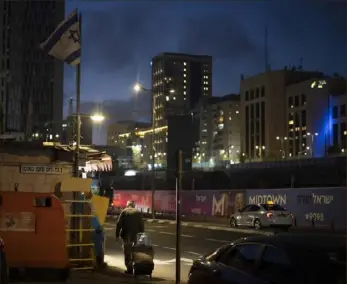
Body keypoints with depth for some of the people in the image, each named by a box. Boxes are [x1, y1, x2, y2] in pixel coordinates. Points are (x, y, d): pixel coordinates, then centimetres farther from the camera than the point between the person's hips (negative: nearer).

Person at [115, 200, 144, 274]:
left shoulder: (124, 212, -1)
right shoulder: (138, 213, 3)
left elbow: (119, 224, -5)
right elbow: (141, 225, 3)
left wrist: (117, 234, -1)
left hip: (126, 236, -1)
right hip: (136, 236, 2)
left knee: (127, 253, 4)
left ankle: (129, 268, -1)